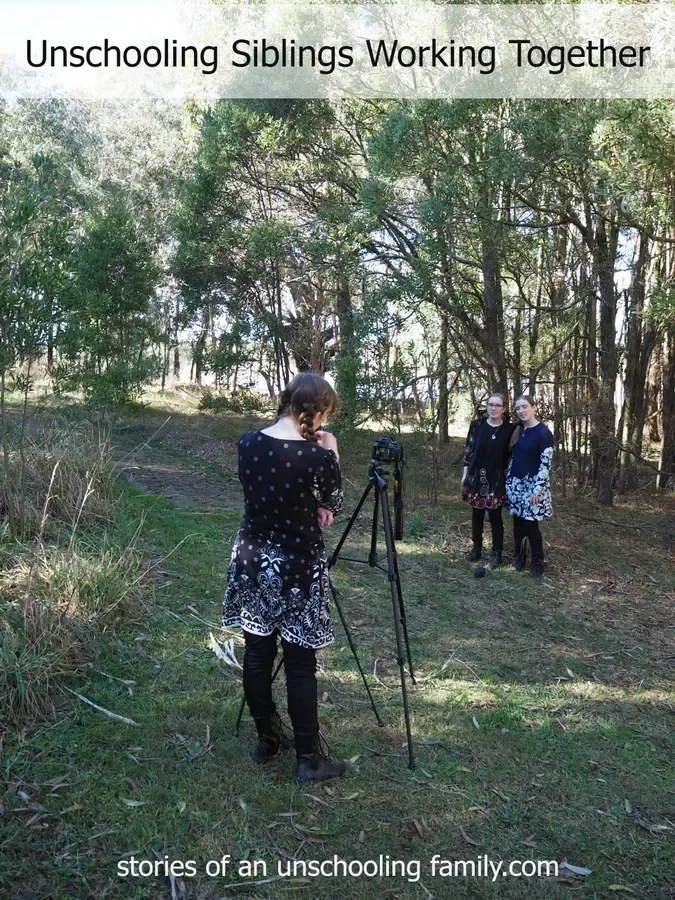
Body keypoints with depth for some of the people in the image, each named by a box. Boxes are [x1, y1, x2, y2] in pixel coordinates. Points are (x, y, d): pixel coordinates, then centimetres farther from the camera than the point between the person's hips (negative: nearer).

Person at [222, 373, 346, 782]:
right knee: (300, 663, 4)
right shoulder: (317, 455, -18)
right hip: (298, 567, -5)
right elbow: (334, 505, -1)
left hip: (253, 560, 5)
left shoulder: (248, 442, -2)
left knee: (257, 653, 14)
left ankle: (267, 740, 31)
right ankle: (310, 759, 17)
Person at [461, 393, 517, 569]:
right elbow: (468, 450, 4)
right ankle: (476, 548, 26)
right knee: (476, 514, 11)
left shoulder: (510, 429, -3)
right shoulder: (477, 425, -1)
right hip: (477, 476, 2)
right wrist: (465, 474, 3)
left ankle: (496, 552, 17)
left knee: (495, 516, 3)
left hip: (497, 479, -2)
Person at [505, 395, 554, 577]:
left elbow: (545, 464, -15)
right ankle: (520, 556, 24)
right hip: (515, 483, 6)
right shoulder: (519, 430, 8)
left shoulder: (543, 432, -12)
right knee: (518, 522, 10)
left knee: (530, 524, -2)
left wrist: (537, 489, -18)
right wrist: (508, 480, 11)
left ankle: (538, 561, 14)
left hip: (532, 485, -6)